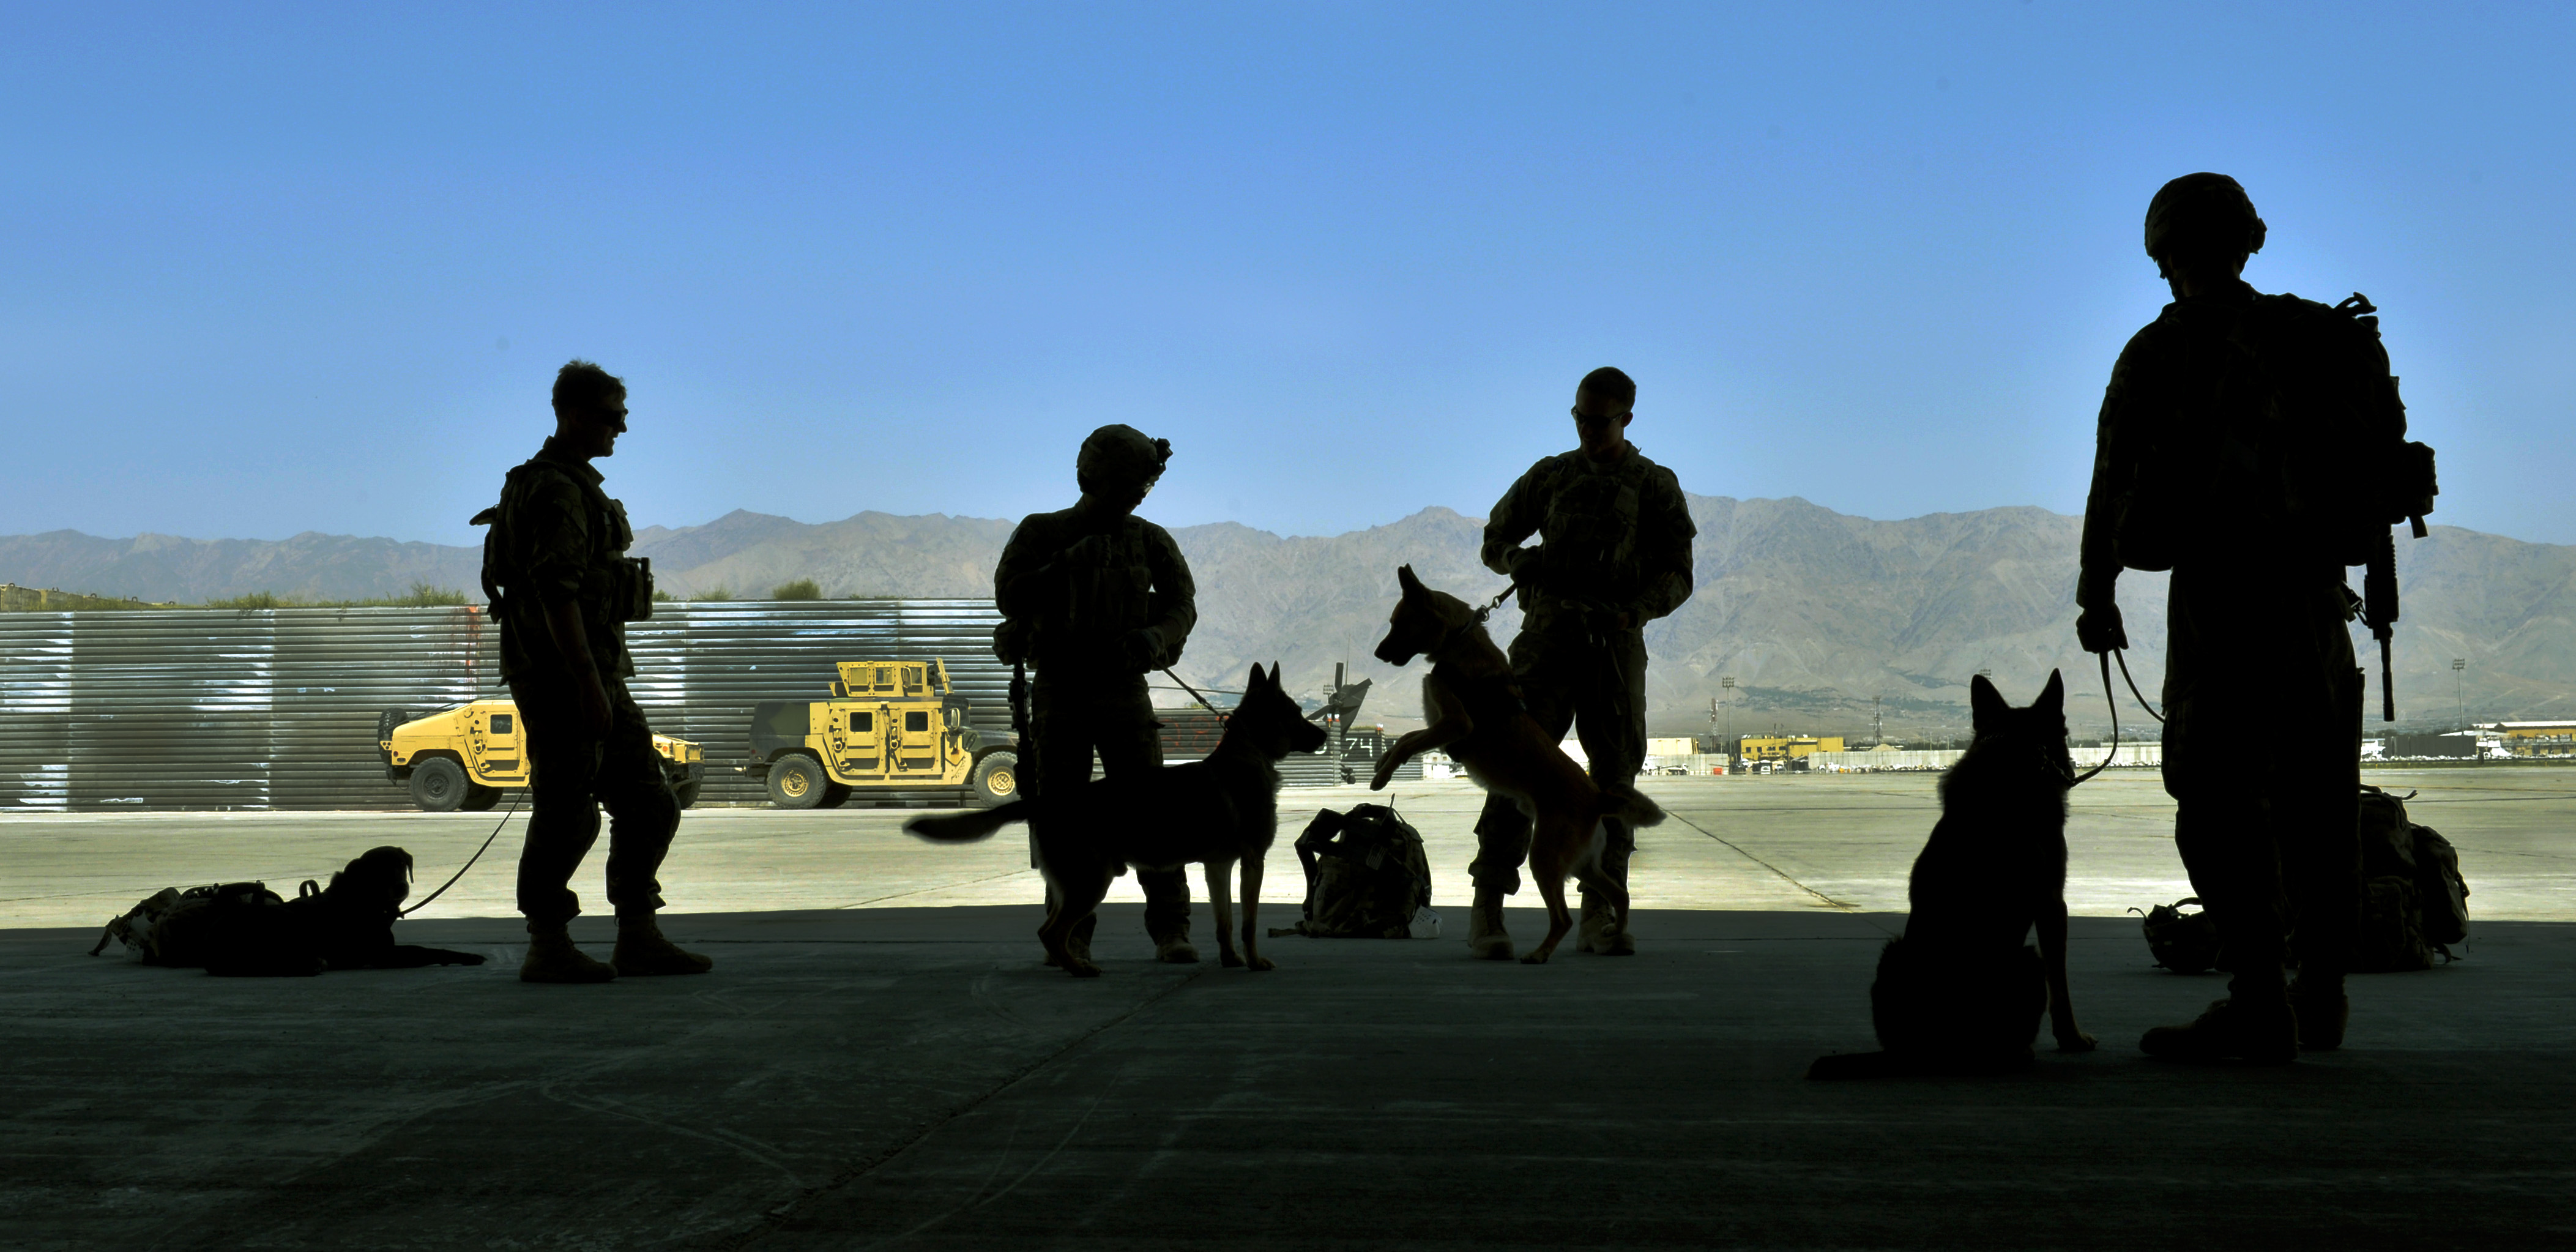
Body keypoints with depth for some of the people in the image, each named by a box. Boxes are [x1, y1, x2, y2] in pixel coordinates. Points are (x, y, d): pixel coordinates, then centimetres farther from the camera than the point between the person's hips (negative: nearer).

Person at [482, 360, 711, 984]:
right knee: (567, 816, -4)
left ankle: (638, 939, 13)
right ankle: (548, 949, 4)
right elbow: (556, 594, -23)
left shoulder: (576, 484, 19)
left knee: (648, 808, 9)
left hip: (595, 671, 10)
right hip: (562, 674, -10)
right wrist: (589, 685, -26)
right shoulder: (554, 491, -14)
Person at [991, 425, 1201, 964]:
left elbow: (1181, 604, -5)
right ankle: (1071, 936, 6)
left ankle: (1171, 932, -5)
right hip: (1058, 695, 0)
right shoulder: (1040, 534, 0)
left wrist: (1156, 636, -27)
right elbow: (1010, 597, -12)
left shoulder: (1150, 541, 3)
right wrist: (1069, 567, -24)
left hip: (1124, 695, 1)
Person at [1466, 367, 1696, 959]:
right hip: (1548, 637, 0)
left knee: (1615, 773, 1)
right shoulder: (1550, 477, 12)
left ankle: (1602, 916, 8)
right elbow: (1494, 539, 19)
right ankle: (1487, 909, -10)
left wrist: (1630, 611, -16)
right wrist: (1517, 559, -6)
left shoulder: (1656, 487, 9)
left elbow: (1676, 576, 4)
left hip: (1617, 644, 0)